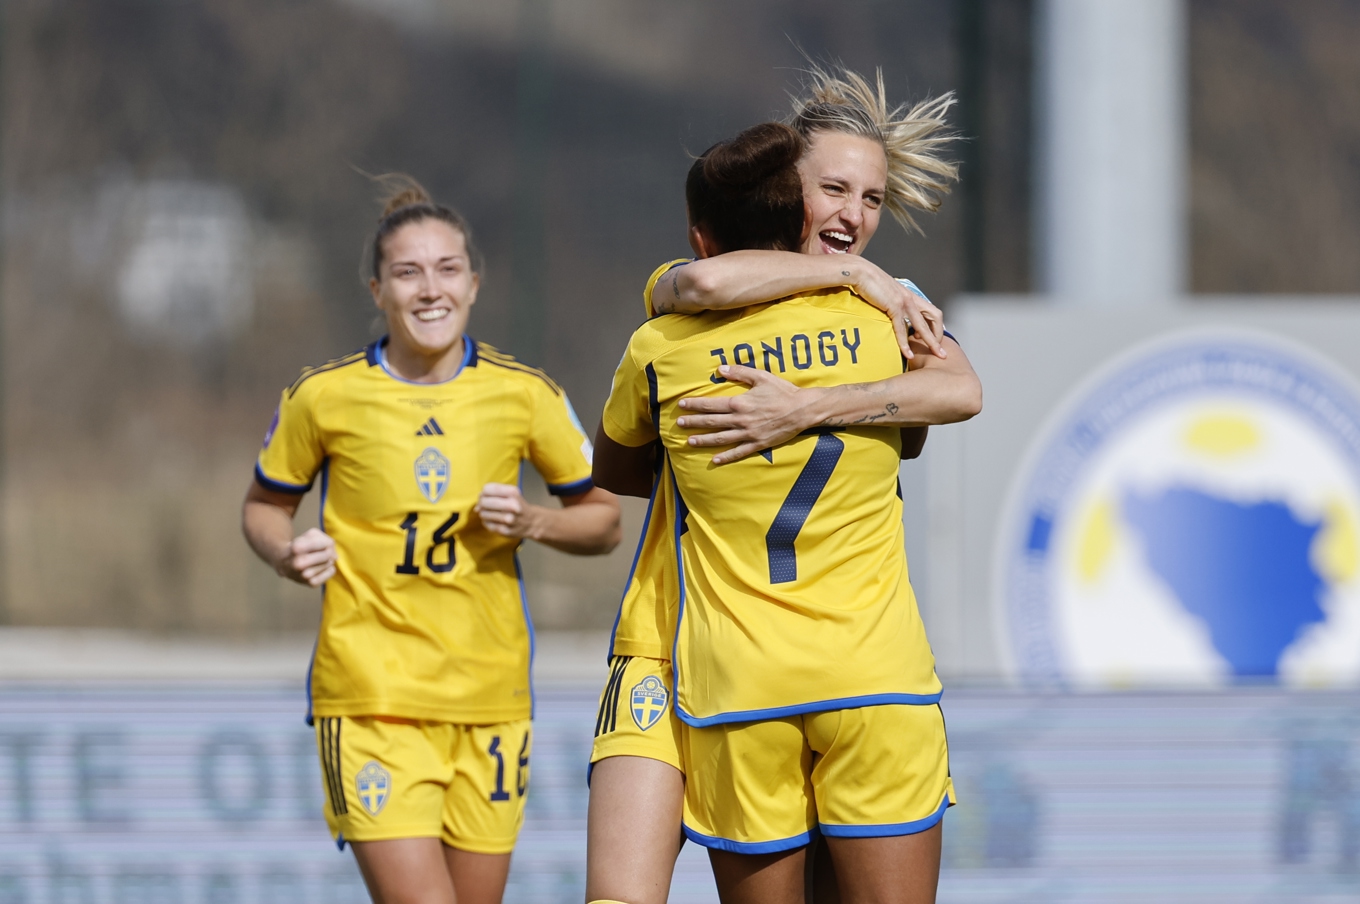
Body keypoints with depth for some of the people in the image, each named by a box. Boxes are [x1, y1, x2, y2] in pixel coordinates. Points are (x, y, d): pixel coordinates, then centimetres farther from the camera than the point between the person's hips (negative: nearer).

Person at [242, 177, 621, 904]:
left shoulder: (524, 394, 2)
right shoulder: (324, 396, -2)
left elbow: (603, 520, 12)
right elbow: (265, 507, 13)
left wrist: (531, 523, -8)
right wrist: (288, 554, -8)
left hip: (490, 701, 3)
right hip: (369, 697, -3)